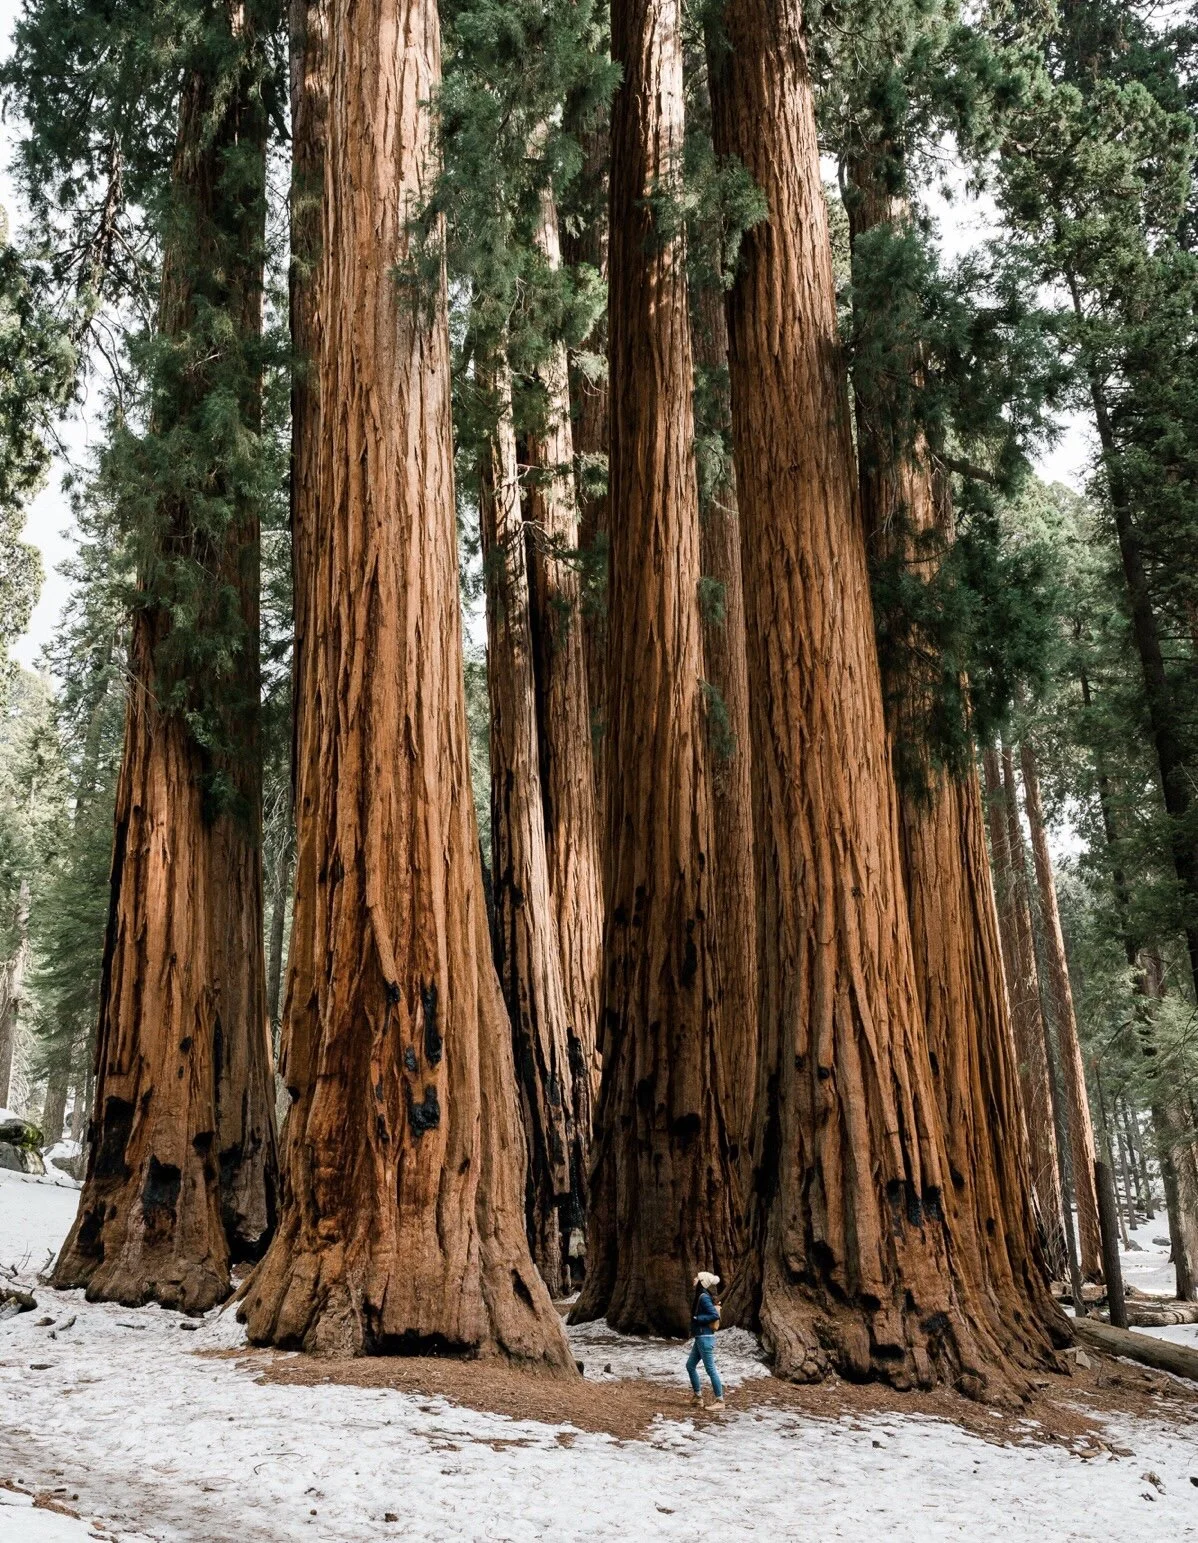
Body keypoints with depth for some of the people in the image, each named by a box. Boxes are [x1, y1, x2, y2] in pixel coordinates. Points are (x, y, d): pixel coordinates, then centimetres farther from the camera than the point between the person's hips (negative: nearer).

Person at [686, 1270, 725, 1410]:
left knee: (710, 1369, -3)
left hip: (705, 1338, -10)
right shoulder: (702, 1296, 11)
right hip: (700, 1337, 10)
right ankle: (698, 1396, 22)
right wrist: (696, 1318, 6)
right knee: (690, 1366, 15)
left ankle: (719, 1400, 3)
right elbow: (708, 1314, 18)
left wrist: (697, 1318, -18)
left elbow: (715, 1315, -25)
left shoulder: (704, 1297, -17)